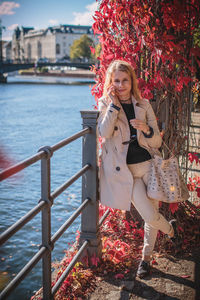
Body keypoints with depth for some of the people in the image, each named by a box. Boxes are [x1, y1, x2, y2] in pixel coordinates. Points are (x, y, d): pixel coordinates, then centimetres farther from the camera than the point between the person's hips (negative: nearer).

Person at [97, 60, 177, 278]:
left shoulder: (143, 105, 6)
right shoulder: (105, 104, 2)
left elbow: (157, 141, 5)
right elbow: (104, 132, -17)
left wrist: (147, 129, -16)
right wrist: (114, 104, -15)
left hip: (148, 165, 3)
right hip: (125, 170, -2)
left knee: (151, 213, 6)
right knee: (150, 216, -8)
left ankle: (146, 257, 32)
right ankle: (170, 229, 27)